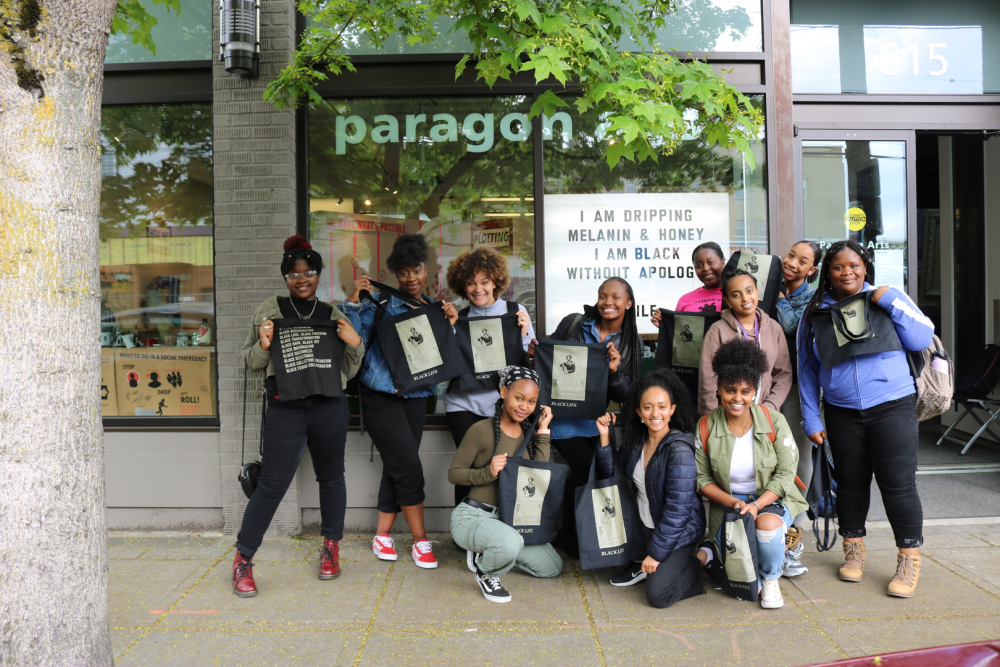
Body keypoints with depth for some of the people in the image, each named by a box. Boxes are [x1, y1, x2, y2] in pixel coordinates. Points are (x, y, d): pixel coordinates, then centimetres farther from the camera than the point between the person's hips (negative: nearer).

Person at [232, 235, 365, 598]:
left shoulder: (333, 315, 11)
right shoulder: (269, 310, 7)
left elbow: (348, 370, 13)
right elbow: (250, 361, 9)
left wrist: (355, 344, -5)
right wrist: (263, 345, -11)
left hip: (329, 406, 2)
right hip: (285, 407, -2)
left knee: (331, 476, 12)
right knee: (272, 482, -4)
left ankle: (331, 547, 30)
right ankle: (242, 559, 10)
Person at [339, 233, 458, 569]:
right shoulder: (381, 303, -3)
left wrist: (451, 324, -8)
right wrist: (354, 301, -21)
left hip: (416, 396, 5)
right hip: (382, 395, -5)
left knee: (396, 468, 9)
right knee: (409, 466, -7)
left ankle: (382, 535, 22)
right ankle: (420, 540, 4)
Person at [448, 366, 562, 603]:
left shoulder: (528, 432, 6)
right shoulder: (482, 430, -14)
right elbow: (453, 474, -10)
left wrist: (543, 431, -6)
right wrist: (488, 472, -27)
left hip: (509, 519, 7)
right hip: (473, 517, -7)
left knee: (553, 567, 9)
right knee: (510, 542, -39)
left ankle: (486, 553, 21)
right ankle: (485, 573, -3)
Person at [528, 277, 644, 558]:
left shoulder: (632, 343, 3)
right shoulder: (573, 323, -3)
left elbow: (625, 395, 0)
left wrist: (615, 371, -19)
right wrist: (535, 352, -16)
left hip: (594, 418, 3)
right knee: (585, 466, -15)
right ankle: (569, 535, 9)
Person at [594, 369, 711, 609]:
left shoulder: (679, 449, -24)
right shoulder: (636, 440, -3)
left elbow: (678, 509, -24)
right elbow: (611, 475, 4)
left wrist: (656, 553, -20)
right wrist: (605, 436, -7)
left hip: (679, 530, -7)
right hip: (644, 525, 7)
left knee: (658, 596, -19)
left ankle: (700, 559, 8)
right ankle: (639, 563, 8)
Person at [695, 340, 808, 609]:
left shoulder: (773, 421, -10)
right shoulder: (705, 428, -7)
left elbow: (786, 473, -9)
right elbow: (703, 479, -2)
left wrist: (757, 505, -23)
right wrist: (733, 503, -18)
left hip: (772, 499, -1)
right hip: (728, 502, 1)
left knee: (767, 525, -34)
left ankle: (771, 579, -1)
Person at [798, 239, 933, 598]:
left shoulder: (888, 297, 2)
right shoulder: (815, 313, 6)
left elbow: (923, 338, -5)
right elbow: (807, 370, 9)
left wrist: (891, 303, -14)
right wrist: (812, 419, 6)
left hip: (892, 407, -2)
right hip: (841, 414, 2)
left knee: (898, 483, -4)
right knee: (850, 482, 11)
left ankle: (909, 560, 11)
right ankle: (853, 551, 28)